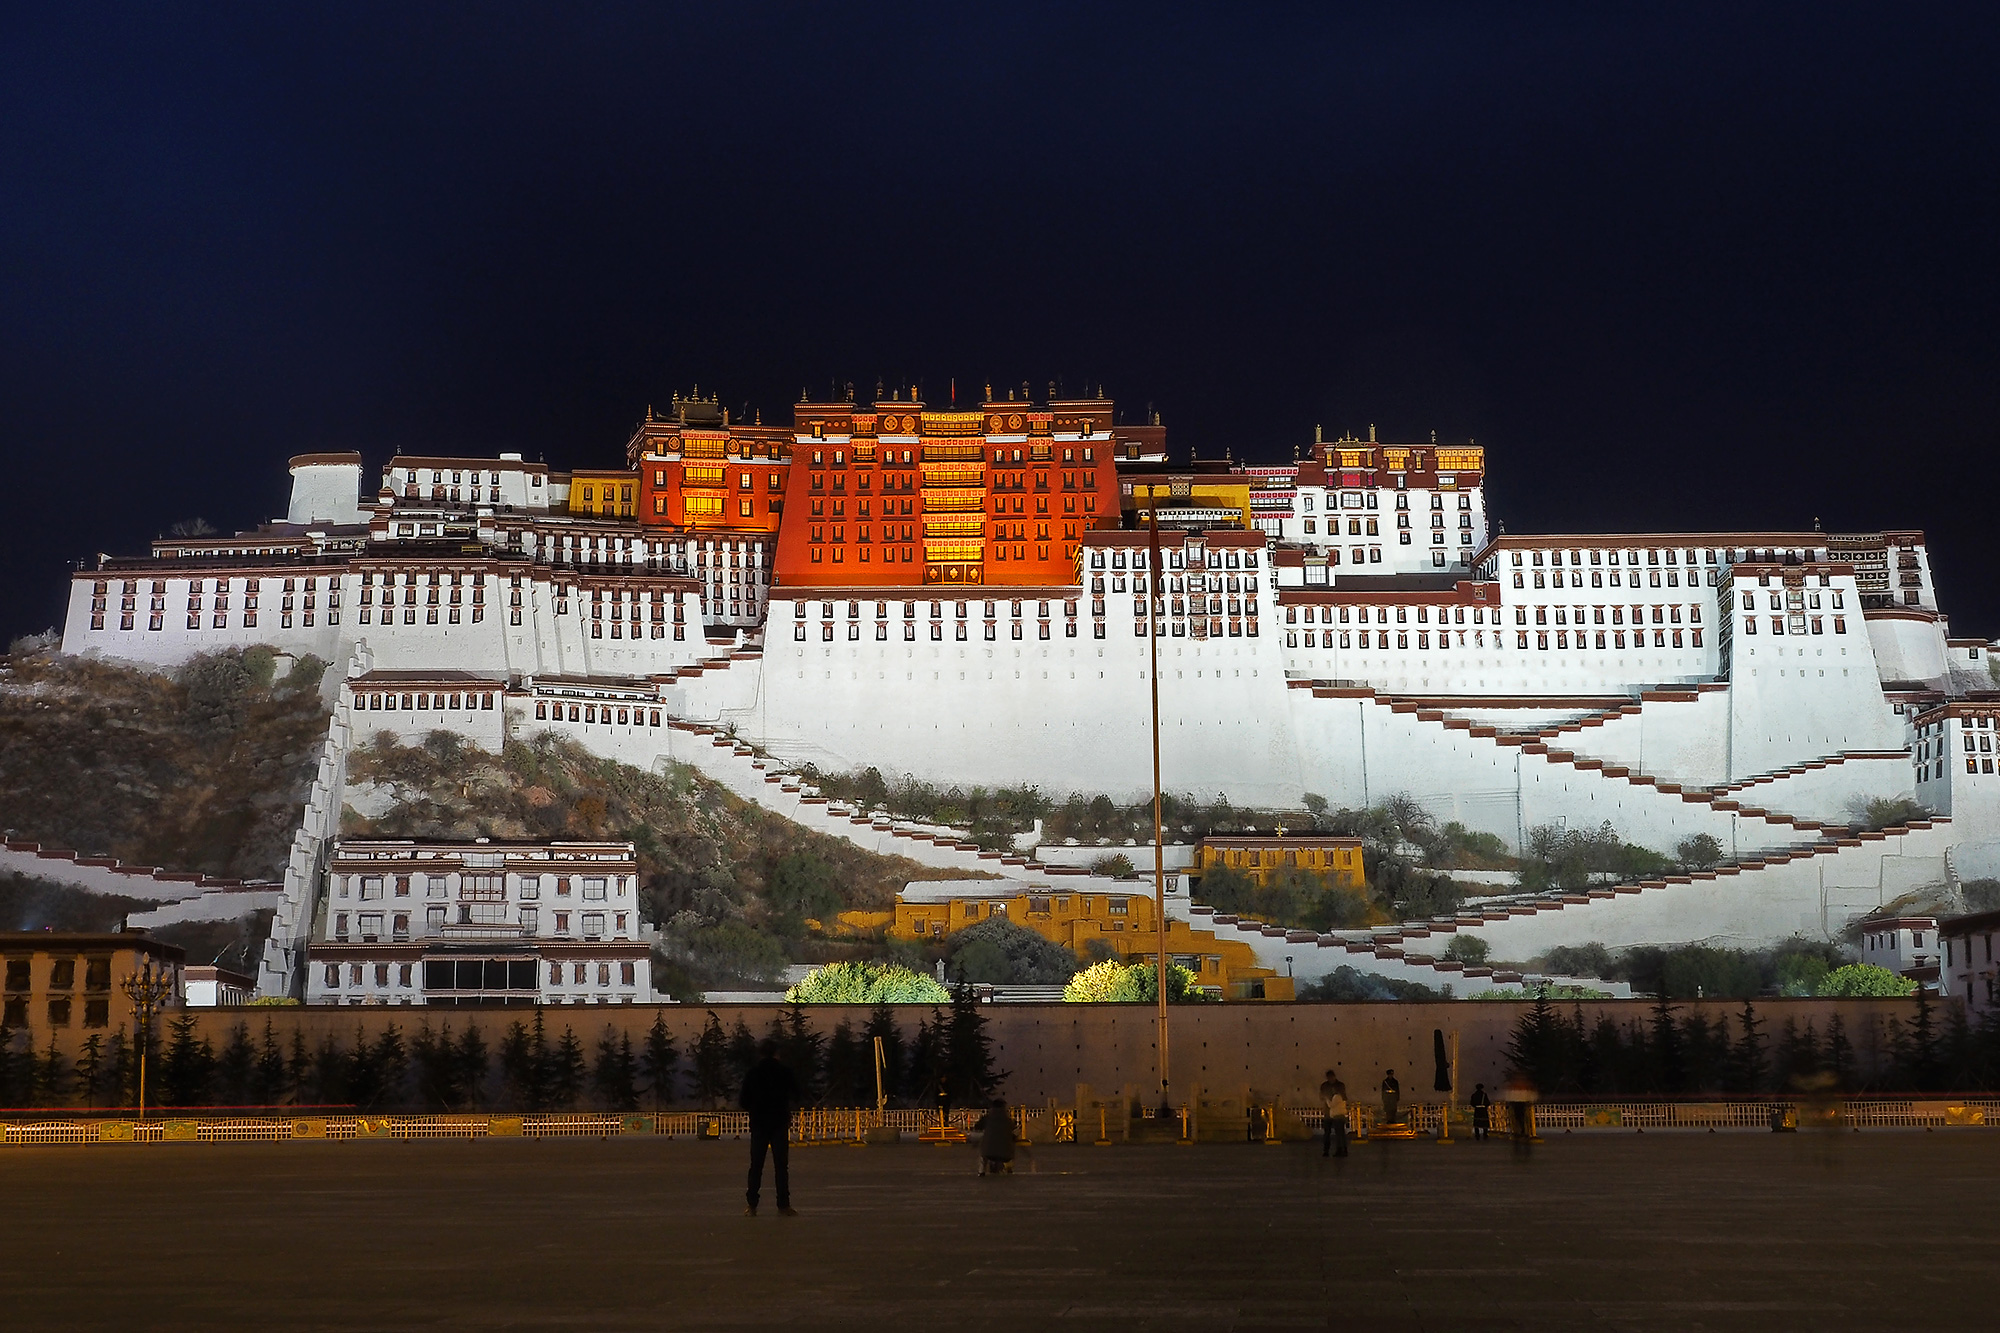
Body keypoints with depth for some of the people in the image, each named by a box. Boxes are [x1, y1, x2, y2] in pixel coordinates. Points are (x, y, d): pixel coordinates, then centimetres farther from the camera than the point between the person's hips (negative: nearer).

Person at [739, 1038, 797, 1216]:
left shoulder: (752, 1073, -3)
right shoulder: (784, 1072, -3)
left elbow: (744, 1101, -3)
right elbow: (796, 1093, 9)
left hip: (759, 1123, 0)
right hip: (780, 1123, 0)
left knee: (756, 1165, 5)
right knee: (781, 1165, 3)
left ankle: (752, 1205, 2)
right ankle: (783, 1204, -1)